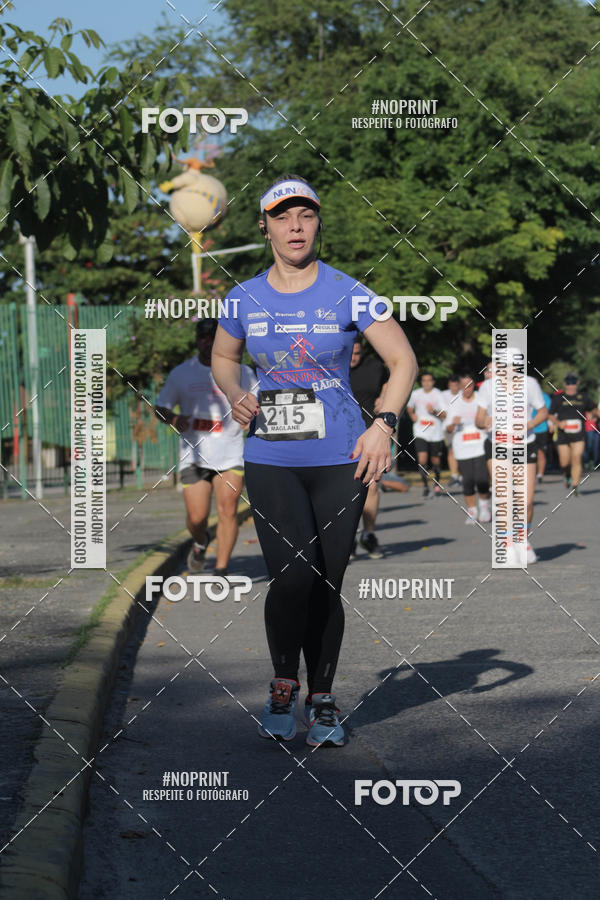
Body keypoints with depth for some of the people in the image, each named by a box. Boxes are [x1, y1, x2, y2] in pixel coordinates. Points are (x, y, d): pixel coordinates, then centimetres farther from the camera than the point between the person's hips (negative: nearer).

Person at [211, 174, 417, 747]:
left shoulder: (347, 294, -2)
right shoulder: (245, 299, 5)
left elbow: (403, 361, 0)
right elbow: (223, 358, 22)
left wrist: (383, 425, -14)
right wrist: (235, 397, 0)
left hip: (340, 460, 0)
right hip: (271, 460, 0)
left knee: (327, 586, 3)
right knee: (292, 577, -16)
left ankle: (322, 700, 19)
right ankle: (283, 685, 5)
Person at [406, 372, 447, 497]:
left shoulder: (438, 395, -6)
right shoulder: (415, 394, 3)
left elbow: (444, 415, -10)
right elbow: (409, 407, 23)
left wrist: (434, 411, -27)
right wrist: (412, 415, 4)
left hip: (435, 433, -1)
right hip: (420, 432, 1)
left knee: (435, 461, 9)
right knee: (422, 459, -14)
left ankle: (437, 485, 31)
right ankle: (425, 486, -4)